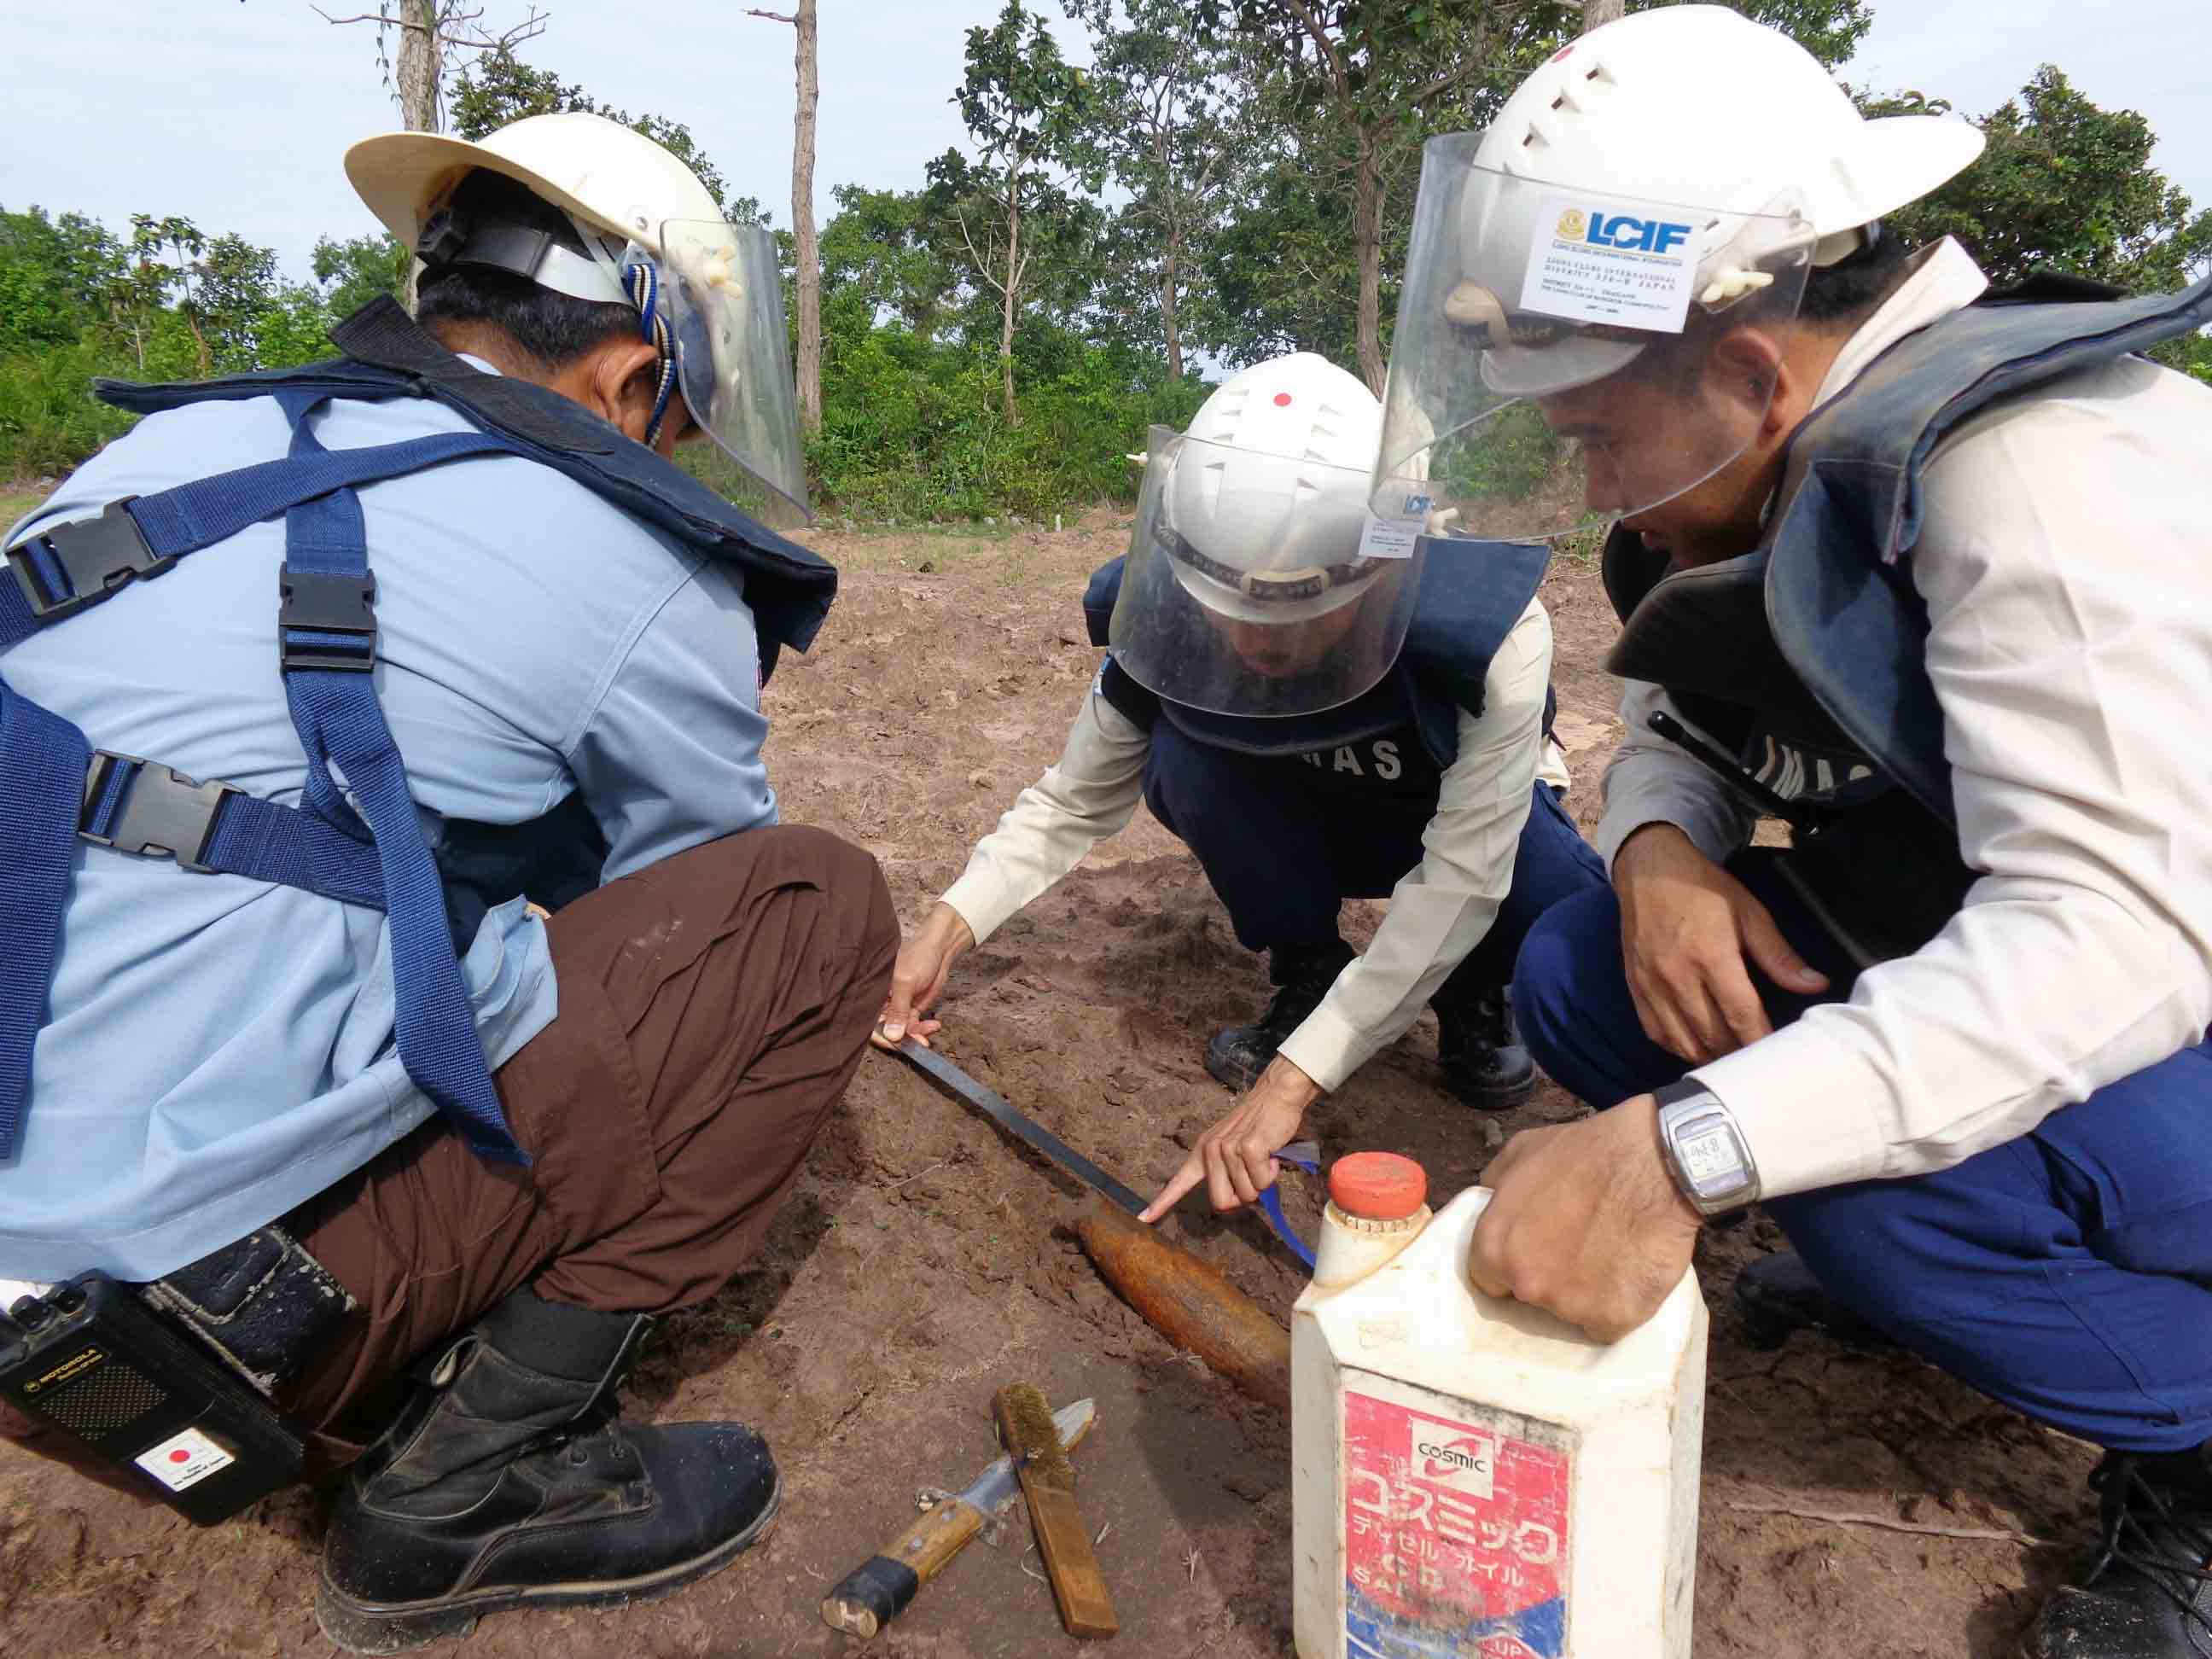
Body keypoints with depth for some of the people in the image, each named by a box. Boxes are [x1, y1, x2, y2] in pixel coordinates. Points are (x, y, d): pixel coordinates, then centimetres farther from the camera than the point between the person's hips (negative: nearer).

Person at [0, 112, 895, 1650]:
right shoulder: (631, 572, -10)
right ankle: (476, 1484, 0)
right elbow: (710, 884, 6)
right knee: (819, 907, -6)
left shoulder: (175, 445, 10)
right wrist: (817, 1008, 29)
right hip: (203, 1301, -8)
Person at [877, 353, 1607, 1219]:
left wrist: (1288, 1084, -46)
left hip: (1463, 825, -2)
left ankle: (1472, 997, 2)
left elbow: (1462, 875, -40)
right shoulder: (1170, 623, -29)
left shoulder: (1489, 630, -38)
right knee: (1187, 751, -30)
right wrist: (947, 928, -28)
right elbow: (1076, 798, -15)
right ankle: (1305, 978, -6)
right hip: (1301, 828, 2)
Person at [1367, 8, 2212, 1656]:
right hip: (1960, 963, 8)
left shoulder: (2039, 465, -27)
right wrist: (1658, 847, -18)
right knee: (1574, 976, -5)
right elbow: (1679, 732, 6)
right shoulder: (1771, 483, -2)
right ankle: (1888, 1260, 12)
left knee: (1875, 1177, -34)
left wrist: (1680, 1146, -45)